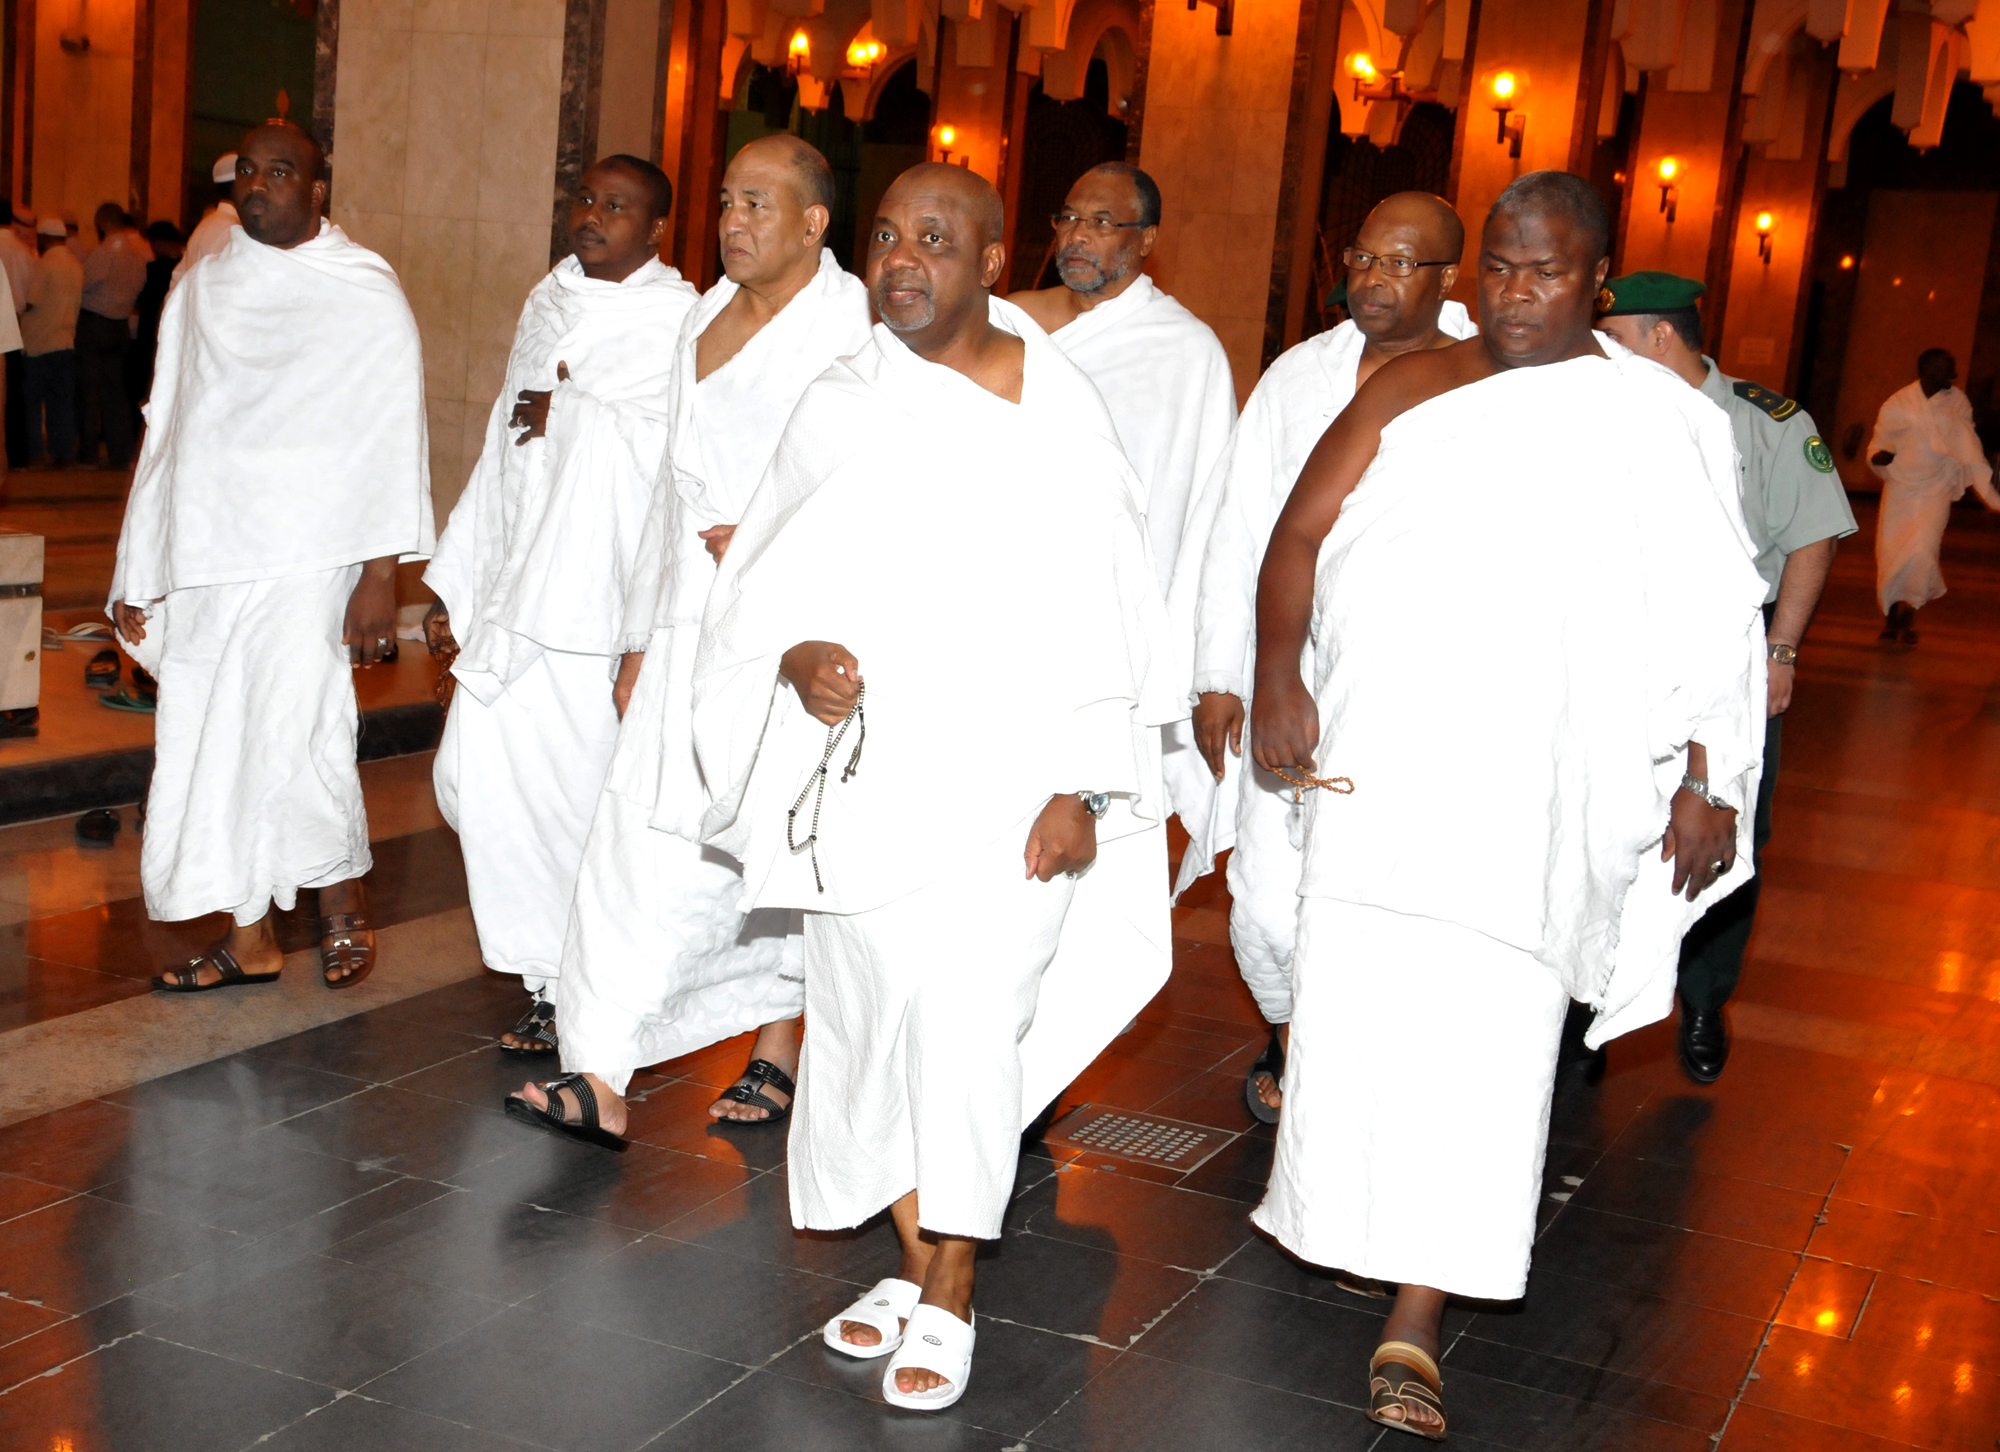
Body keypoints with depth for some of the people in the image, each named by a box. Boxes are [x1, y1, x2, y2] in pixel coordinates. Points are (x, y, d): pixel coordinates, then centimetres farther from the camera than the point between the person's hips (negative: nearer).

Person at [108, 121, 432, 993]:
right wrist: (138, 575, 13)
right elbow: (167, 431, 16)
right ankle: (249, 942, 16)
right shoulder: (200, 290, 14)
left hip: (307, 561, -5)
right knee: (211, 747, 5)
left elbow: (393, 437, -5)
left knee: (294, 738, -14)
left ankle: (345, 911, 9)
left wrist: (381, 575, -13)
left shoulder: (366, 292, 0)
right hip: (204, 562, 5)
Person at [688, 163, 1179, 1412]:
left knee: (965, 1024, -8)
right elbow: (768, 583, 12)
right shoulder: (840, 408, 7)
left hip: (1012, 780, -3)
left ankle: (949, 1293, 7)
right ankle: (915, 1263, 25)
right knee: (875, 1014, 8)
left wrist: (1082, 787, -8)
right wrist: (797, 659, -11)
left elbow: (1105, 609, -2)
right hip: (867, 774, 3)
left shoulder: (1063, 409, -1)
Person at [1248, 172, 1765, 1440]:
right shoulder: (1414, 388, 9)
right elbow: (1303, 532, 4)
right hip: (1382, 757, 3)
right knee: (1356, 1004, 6)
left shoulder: (1665, 422, 3)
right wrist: (1277, 679, -8)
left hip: (1541, 782, -2)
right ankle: (1368, 1227, 29)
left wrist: (1709, 782, -4)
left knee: (1487, 1034, -6)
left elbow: (1716, 624, 2)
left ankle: (1416, 1331, -2)